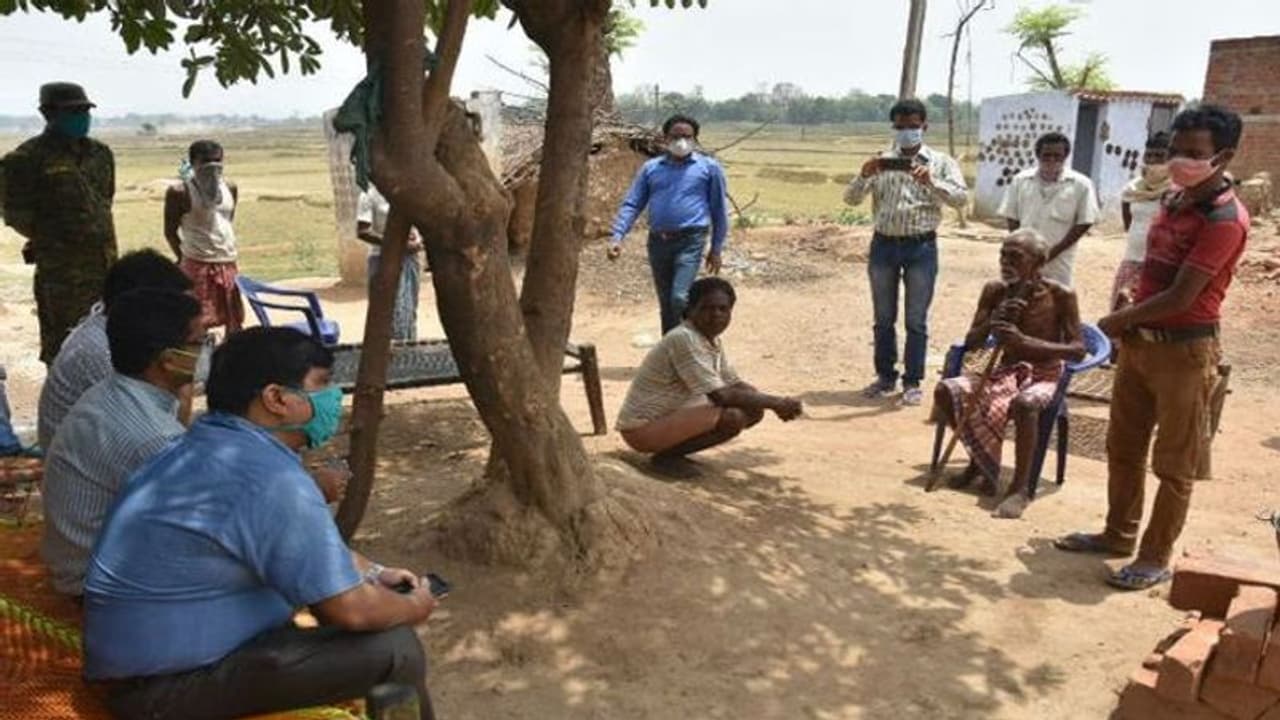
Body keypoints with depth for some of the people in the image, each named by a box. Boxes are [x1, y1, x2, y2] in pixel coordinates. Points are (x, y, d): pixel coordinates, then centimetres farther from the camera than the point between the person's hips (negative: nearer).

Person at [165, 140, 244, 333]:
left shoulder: (230, 189, 7)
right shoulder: (180, 192, -9)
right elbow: (170, 231, -2)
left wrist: (227, 248, 15)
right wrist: (184, 257, -2)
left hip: (228, 263, 6)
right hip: (197, 265, -6)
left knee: (234, 320, 10)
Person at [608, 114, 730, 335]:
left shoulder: (709, 167, 5)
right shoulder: (651, 168, 12)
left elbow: (719, 210, 6)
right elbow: (631, 204, 7)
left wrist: (716, 248, 5)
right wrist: (617, 236, -7)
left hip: (690, 241, -4)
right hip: (657, 242, 4)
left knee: (680, 298, -20)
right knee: (666, 305, 11)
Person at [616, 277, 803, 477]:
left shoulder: (712, 340, 5)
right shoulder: (683, 339, -24)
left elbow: (735, 384, 11)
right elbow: (720, 396, -27)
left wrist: (776, 404, -7)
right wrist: (776, 402, -20)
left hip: (674, 414, 10)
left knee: (754, 410, 4)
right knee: (733, 418, -25)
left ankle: (671, 449, 8)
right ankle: (667, 456, -7)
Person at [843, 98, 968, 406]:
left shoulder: (940, 162, 2)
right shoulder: (881, 162, 8)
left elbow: (961, 197, -11)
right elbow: (851, 199, 2)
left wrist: (931, 182, -28)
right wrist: (863, 176, -19)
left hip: (921, 247, -2)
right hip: (884, 245, 2)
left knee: (916, 320, 4)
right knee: (883, 318, 10)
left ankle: (912, 382, 13)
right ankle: (885, 377, 22)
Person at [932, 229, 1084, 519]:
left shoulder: (1060, 296, -11)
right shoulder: (995, 291, -2)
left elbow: (1078, 349, -16)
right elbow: (971, 343, -1)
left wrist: (1025, 340, -29)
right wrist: (994, 320, -23)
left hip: (1044, 375, -4)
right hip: (1007, 370, 4)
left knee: (1024, 404, -39)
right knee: (947, 391, -19)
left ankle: (1019, 488, -26)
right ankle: (980, 460, 2)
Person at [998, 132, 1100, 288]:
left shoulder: (1080, 184, -6)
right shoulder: (1021, 180, 1)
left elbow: (1084, 222, -5)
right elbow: (1011, 217, 5)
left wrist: (1054, 251, -11)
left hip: (1058, 261, -2)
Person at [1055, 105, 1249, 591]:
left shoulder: (1225, 220, -19)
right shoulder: (1174, 198, 9)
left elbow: (1181, 298, -22)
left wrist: (1118, 321, -8)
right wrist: (1129, 321, 4)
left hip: (1185, 351, -8)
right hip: (1140, 341, 9)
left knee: (1173, 465, 5)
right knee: (1123, 448, 17)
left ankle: (1156, 559, 17)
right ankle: (1118, 534, 33)